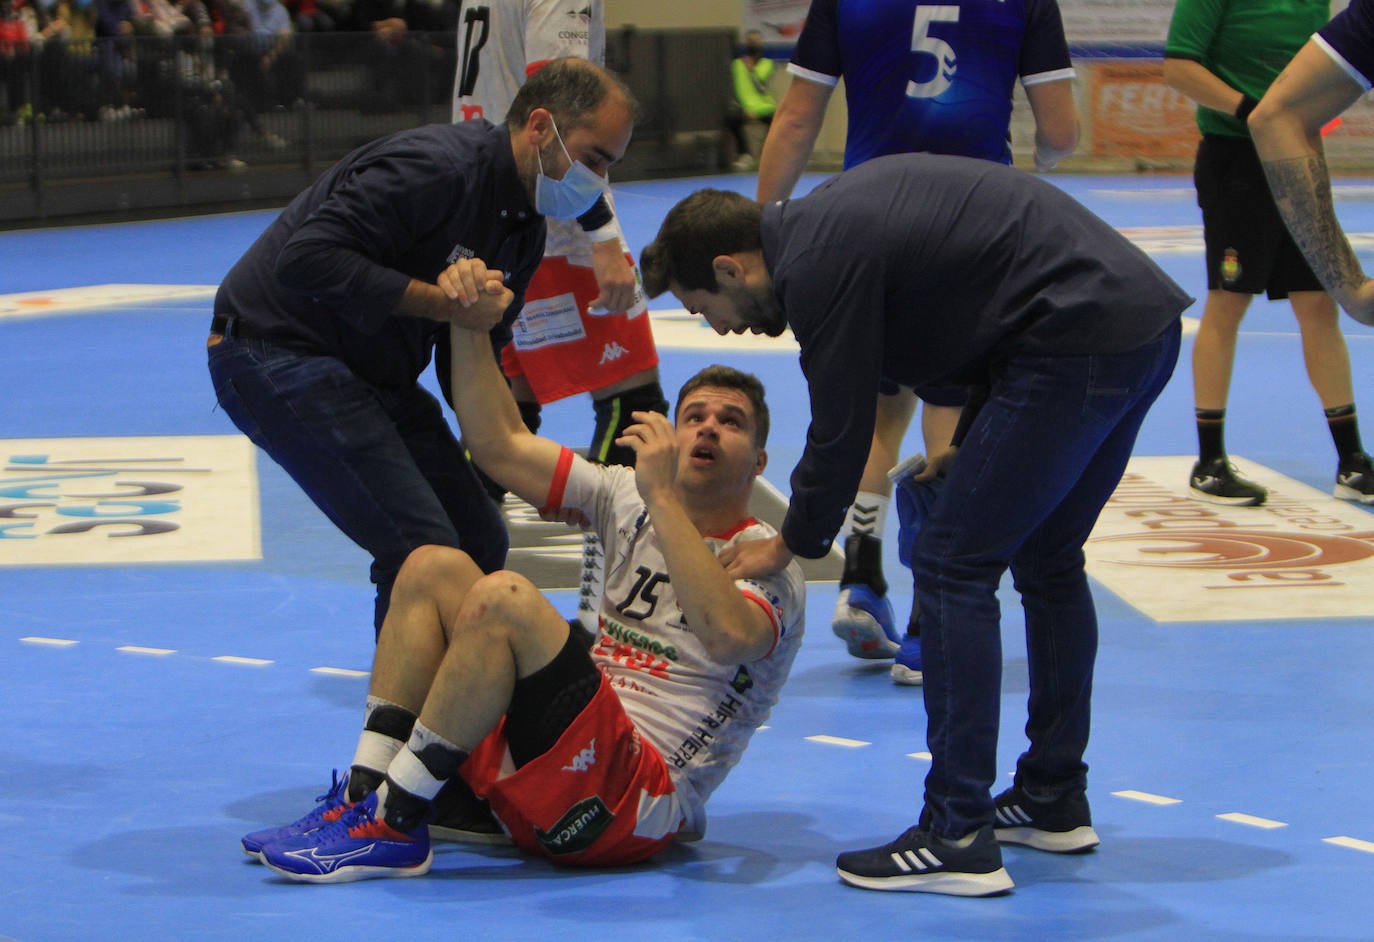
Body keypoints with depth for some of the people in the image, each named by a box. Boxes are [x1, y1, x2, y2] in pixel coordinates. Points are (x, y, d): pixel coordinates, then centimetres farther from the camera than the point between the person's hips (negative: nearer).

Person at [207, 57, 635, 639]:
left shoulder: (525, 230, 7)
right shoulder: (435, 166, -23)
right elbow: (308, 259, -31)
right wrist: (440, 302, -28)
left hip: (373, 374, 10)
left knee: (480, 542, 6)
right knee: (424, 549, -19)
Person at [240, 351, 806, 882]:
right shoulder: (630, 500, 17)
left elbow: (729, 636, -28)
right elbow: (499, 444, 15)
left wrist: (664, 498, -26)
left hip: (645, 805, -7)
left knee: (502, 598, -25)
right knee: (434, 568, 2)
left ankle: (393, 824, -21)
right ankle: (363, 799, -10)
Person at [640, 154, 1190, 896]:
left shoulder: (818, 263, -10)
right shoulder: (830, 220, 19)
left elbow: (842, 430, -4)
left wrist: (790, 546, 12)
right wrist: (973, 444, 25)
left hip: (1080, 343, -10)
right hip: (1147, 319, 10)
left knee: (951, 566, -4)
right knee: (1046, 559, 22)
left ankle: (959, 840, -4)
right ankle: (1055, 800, 32)